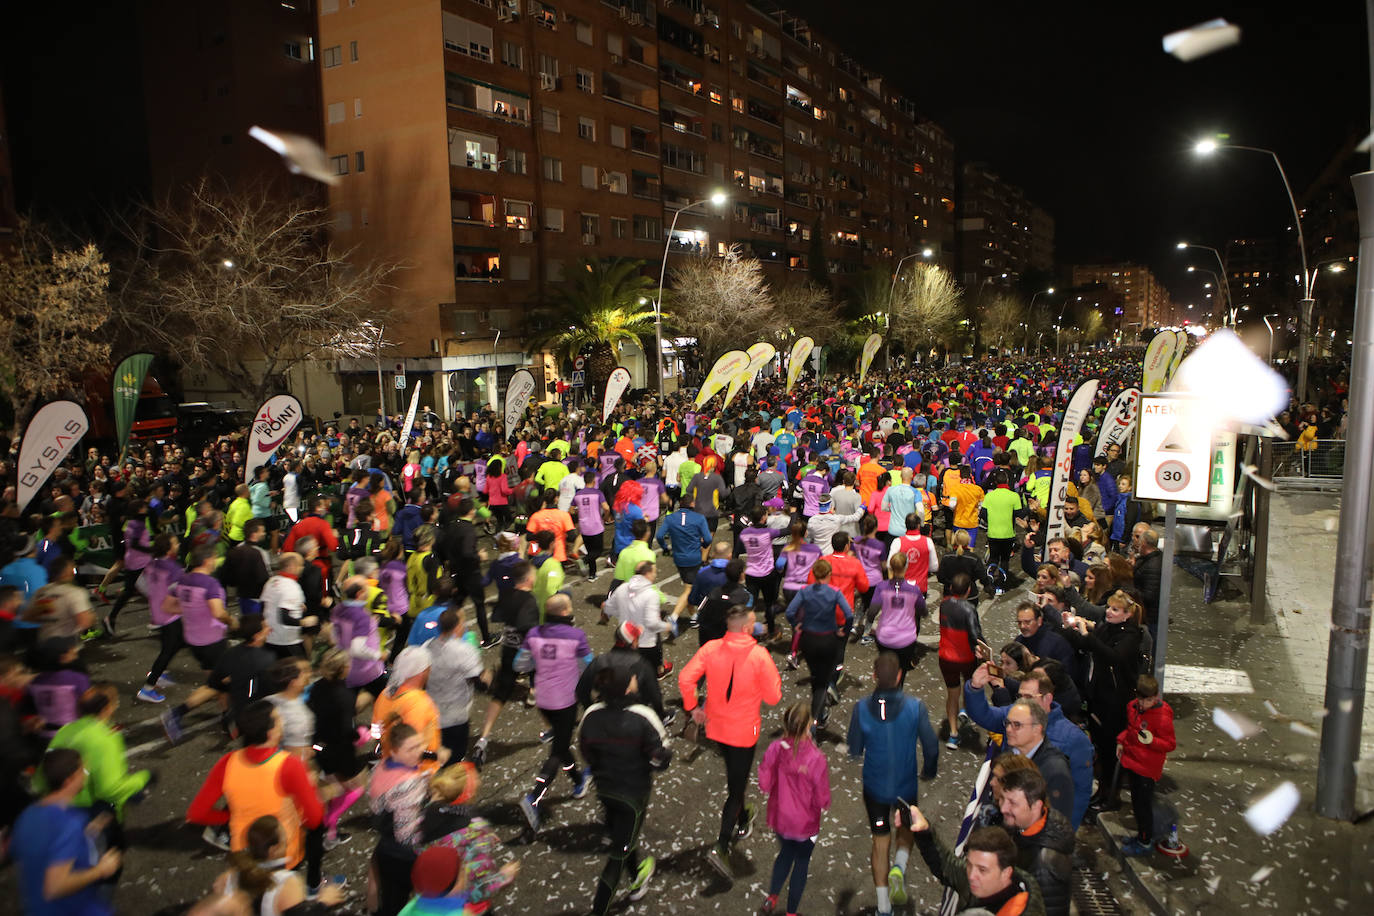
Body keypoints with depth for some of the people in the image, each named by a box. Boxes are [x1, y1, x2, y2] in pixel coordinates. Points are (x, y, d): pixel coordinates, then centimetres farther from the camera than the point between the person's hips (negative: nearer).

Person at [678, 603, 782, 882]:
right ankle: (721, 847, -3)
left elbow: (685, 678, -15)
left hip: (716, 727, 5)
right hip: (744, 731, -5)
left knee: (735, 777, 29)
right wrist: (775, 676, 3)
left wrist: (692, 707, -1)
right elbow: (773, 697, -15)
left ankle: (742, 818, 50)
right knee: (737, 788, 6)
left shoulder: (711, 648, -12)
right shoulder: (759, 655, -21)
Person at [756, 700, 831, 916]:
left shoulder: (775, 749, -19)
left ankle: (772, 897, 31)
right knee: (802, 863, 21)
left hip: (779, 818, 3)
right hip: (805, 823, -3)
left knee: (786, 852, 31)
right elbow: (823, 800, -20)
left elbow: (764, 785, -10)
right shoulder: (816, 759, -29)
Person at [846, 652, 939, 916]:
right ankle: (898, 868, 1)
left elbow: (854, 751, -7)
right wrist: (928, 771, 7)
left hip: (874, 787, 1)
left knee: (880, 842, 17)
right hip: (906, 785, 0)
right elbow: (931, 746, -14)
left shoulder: (861, 708, -17)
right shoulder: (915, 706, -19)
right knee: (906, 830, 28)